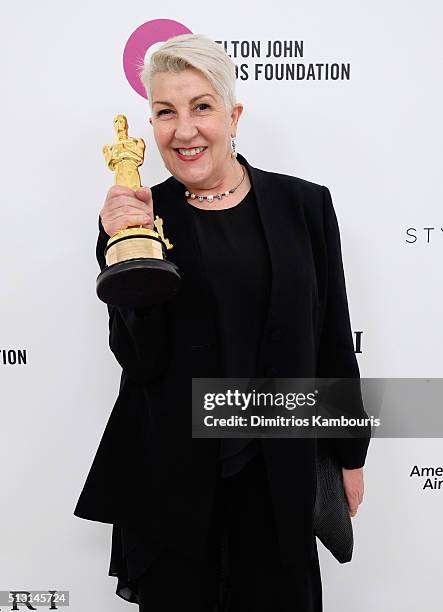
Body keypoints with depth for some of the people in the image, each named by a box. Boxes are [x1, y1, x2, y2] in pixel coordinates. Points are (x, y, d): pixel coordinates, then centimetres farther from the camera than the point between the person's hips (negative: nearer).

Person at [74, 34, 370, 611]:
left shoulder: (304, 204, -1)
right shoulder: (139, 215, -3)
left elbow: (334, 340, 4)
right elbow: (139, 360, -7)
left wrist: (351, 455, 7)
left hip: (279, 471, 1)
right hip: (171, 476, 0)